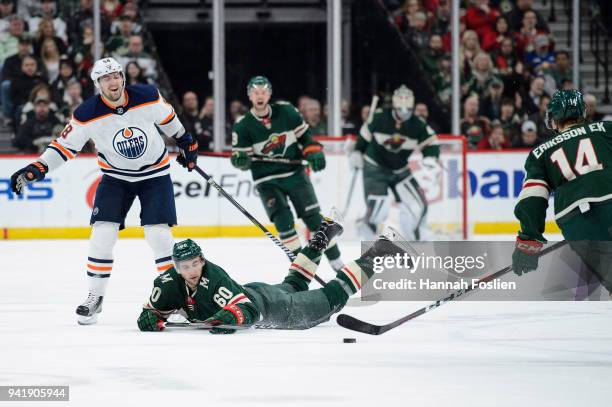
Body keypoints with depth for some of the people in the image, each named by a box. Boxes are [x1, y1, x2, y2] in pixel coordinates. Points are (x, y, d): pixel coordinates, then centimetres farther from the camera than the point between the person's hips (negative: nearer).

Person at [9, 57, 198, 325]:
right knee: (102, 234, -10)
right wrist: (37, 169, -23)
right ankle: (95, 297, 1)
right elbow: (65, 145, -11)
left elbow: (167, 118, 4)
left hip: (155, 174, -1)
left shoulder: (148, 97, -17)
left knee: (158, 234, -11)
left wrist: (186, 142, 17)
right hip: (115, 177, 1)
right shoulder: (88, 114, -18)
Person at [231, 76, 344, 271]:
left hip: (295, 172, 1)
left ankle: (337, 262, 9)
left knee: (313, 217, 1)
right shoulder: (242, 127, -8)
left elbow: (304, 134, 7)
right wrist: (240, 159, -28)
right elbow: (240, 155, -5)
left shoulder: (286, 111, -4)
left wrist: (314, 152, -8)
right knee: (283, 219, -17)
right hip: (267, 180, -1)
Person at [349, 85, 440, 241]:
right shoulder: (379, 118, -16)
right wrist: (357, 152, 0)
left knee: (417, 204, -2)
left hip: (400, 170, 4)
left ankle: (416, 238, 17)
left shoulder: (418, 125, -12)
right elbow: (365, 133, -1)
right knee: (379, 204, -22)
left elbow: (431, 141, -9)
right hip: (375, 167, -4)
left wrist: (431, 158, -28)